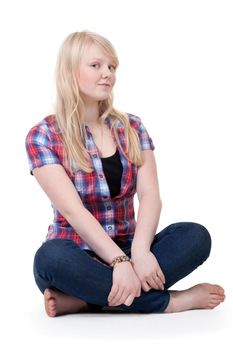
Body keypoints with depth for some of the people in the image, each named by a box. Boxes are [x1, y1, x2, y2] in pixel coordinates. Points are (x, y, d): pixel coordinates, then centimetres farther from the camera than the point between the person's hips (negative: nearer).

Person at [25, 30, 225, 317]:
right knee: (51, 258, -37)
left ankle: (81, 299, -26)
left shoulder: (132, 128, 8)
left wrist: (139, 250, -26)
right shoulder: (43, 136, -4)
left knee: (196, 236, -22)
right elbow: (72, 209, -17)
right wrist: (120, 261, -30)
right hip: (78, 256, -3)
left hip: (126, 249, 4)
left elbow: (150, 195, -6)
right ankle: (168, 301, -25)